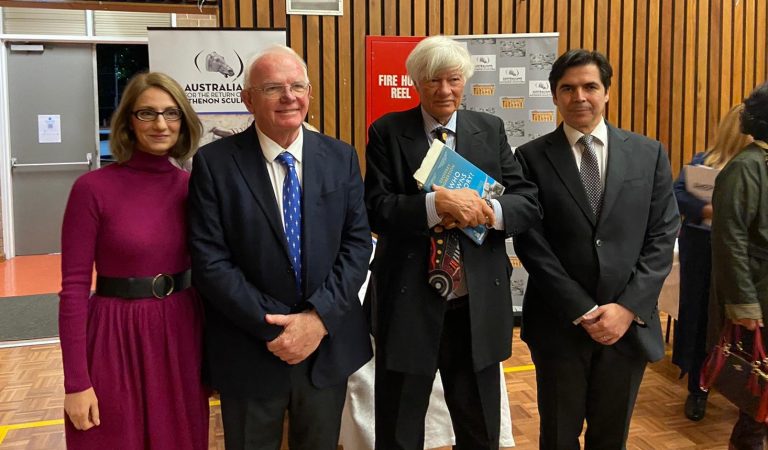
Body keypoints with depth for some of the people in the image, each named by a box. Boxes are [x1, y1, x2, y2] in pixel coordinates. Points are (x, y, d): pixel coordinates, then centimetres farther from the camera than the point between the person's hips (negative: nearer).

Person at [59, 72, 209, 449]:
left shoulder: (192, 186, 1)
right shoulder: (93, 188, -12)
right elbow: (74, 287, -11)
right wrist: (76, 381, -12)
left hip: (181, 335, 4)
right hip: (117, 337, -4)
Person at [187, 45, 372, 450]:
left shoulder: (341, 158, 2)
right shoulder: (214, 163, -8)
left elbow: (357, 242, -2)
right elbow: (210, 261, -12)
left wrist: (319, 317, -14)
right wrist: (273, 327, -16)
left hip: (329, 346, 3)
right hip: (249, 351, -2)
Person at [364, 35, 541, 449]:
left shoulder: (490, 130, 5)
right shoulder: (387, 132, -3)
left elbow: (528, 202, 1)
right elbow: (376, 210, -12)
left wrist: (489, 211, -20)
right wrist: (438, 203, -27)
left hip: (478, 304, 3)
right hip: (408, 304, -2)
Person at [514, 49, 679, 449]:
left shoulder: (649, 154, 4)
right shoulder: (532, 158, -2)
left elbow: (663, 237, 0)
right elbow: (531, 244, -8)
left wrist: (627, 308, -10)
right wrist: (582, 312, -12)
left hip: (629, 323, 2)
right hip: (559, 323, -1)